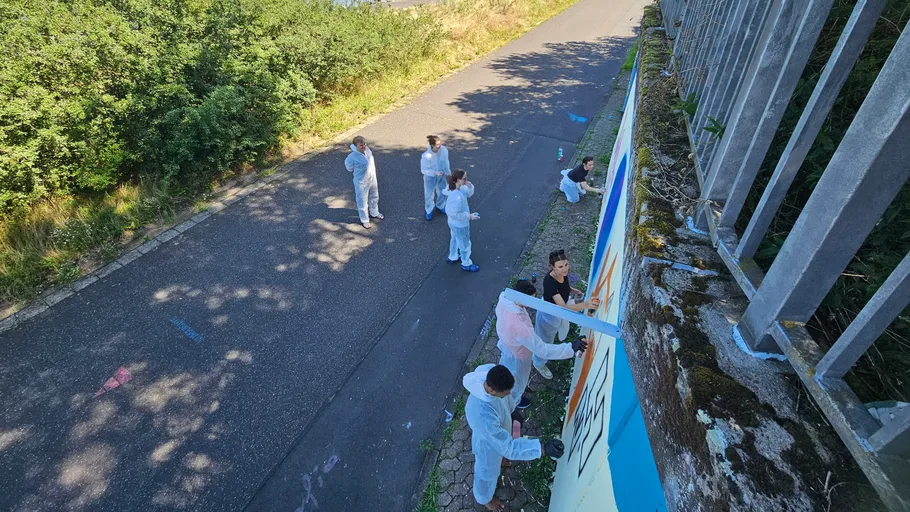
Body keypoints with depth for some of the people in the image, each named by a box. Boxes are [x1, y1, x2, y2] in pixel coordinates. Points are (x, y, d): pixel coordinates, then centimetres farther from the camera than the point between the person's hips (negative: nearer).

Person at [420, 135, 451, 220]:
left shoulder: (444, 150, -21)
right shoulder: (426, 156, -33)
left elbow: (446, 162, -2)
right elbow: (424, 170, -21)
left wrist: (448, 172, 7)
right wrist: (435, 173, -32)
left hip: (441, 176, 4)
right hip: (430, 177, -4)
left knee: (442, 192, 25)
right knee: (429, 195, 16)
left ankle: (440, 206, 56)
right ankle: (429, 211, 43)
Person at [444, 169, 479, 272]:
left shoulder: (458, 188, -12)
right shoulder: (457, 197, -40)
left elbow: (468, 193, 4)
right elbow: (453, 213, -34)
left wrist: (470, 187, -19)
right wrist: (469, 216, -28)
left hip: (455, 223, 9)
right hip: (460, 225, -9)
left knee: (455, 240, 32)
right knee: (465, 244, 17)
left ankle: (453, 257, 57)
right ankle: (466, 264, 41)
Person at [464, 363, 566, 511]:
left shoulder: (490, 372, -31)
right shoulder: (483, 416, -51)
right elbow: (508, 447, -39)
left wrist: (511, 413, 10)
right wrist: (543, 448, -45)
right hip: (488, 444, -6)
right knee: (488, 472, 27)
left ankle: (498, 460, 76)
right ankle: (485, 498, 60)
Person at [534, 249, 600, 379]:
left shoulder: (563, 274, -18)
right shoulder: (549, 282, -43)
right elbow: (563, 307, -50)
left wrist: (573, 291, -9)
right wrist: (585, 305, -62)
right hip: (549, 315, -8)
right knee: (545, 340, 20)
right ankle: (539, 363, 51)